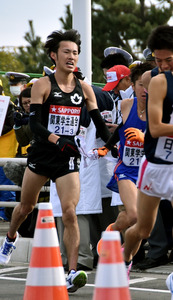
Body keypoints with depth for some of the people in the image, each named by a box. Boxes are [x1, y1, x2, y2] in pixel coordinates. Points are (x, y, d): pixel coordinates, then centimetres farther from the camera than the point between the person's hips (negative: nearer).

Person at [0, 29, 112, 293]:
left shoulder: (84, 88, 5)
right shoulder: (43, 85, -5)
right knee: (26, 206, 16)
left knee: (70, 213, -14)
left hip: (68, 159, 1)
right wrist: (56, 140, -30)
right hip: (41, 155, -1)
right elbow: (34, 123, -14)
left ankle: (72, 274, -17)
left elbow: (99, 123, 9)